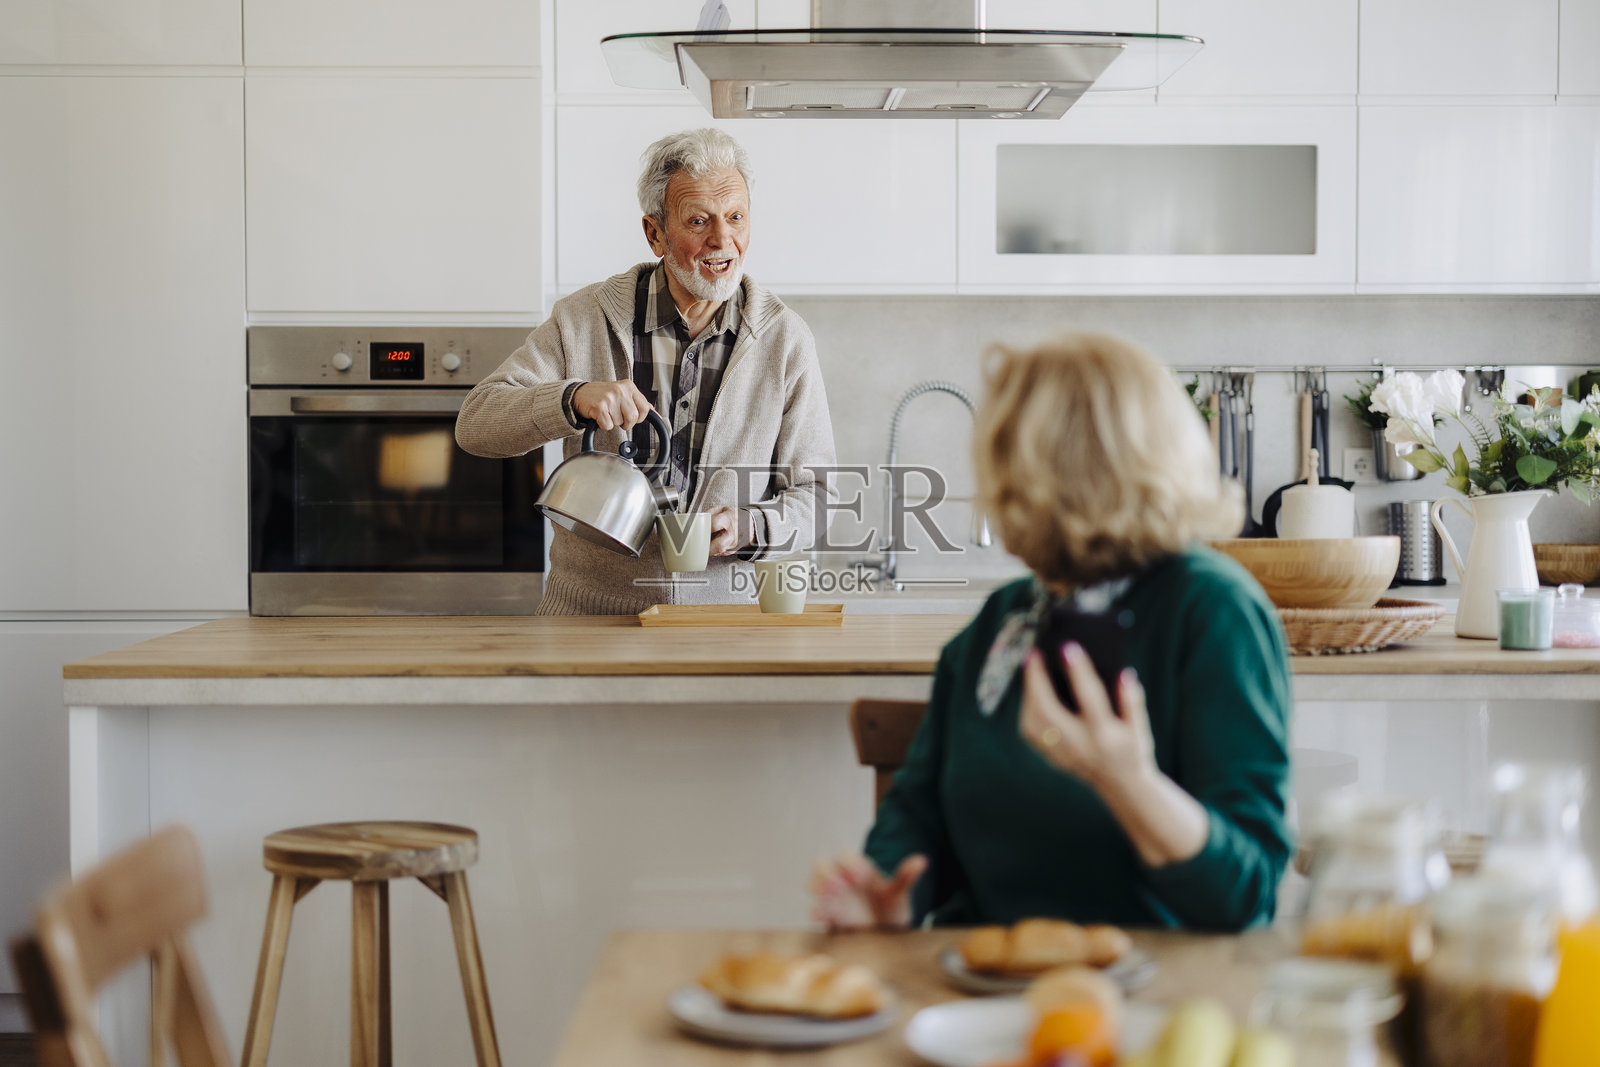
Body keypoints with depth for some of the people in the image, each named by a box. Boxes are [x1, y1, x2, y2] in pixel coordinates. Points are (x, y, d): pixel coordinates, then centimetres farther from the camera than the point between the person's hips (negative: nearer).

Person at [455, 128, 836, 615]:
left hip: (724, 608, 1)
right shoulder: (585, 320, 2)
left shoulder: (786, 338, 3)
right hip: (587, 611, 0)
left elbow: (812, 494, 5)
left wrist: (748, 527, -17)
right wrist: (574, 398, -21)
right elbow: (474, 423, -3)